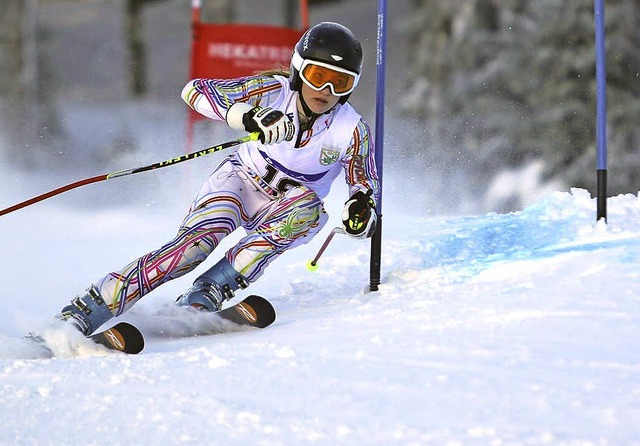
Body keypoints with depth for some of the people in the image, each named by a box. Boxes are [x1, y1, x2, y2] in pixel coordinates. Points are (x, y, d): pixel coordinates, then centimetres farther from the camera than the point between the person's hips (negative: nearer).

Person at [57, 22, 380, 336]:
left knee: (309, 207, -34)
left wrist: (362, 208, -31)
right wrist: (250, 117, -42)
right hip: (239, 181, -2)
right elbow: (195, 91, -25)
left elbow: (366, 184, -5)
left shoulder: (353, 131, -17)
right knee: (197, 242, -30)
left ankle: (208, 293, -36)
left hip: (281, 210, 2)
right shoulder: (273, 90, -19)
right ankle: (86, 310, -33)